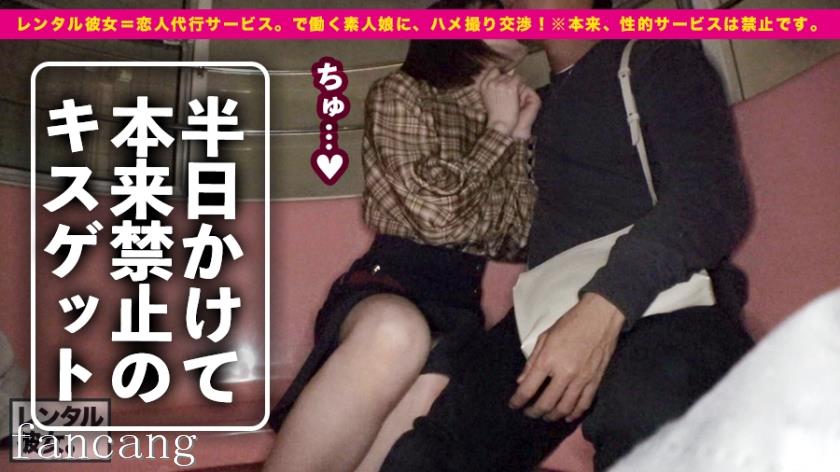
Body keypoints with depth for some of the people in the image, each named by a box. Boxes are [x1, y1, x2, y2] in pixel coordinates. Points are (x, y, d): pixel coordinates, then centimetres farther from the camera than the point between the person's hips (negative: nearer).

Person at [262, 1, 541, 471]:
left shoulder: (508, 119, 22)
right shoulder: (402, 92, 6)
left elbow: (518, 241, 12)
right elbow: (436, 213, -7)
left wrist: (520, 137, 10)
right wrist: (499, 131, 3)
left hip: (462, 300, 4)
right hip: (392, 279, -4)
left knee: (421, 407, -31)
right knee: (396, 333, -42)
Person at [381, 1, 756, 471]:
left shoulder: (656, 58, 9)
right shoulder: (535, 106, 29)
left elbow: (713, 196, -9)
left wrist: (606, 307, -23)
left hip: (661, 296, -5)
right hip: (550, 315, 5)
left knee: (644, 413, -41)